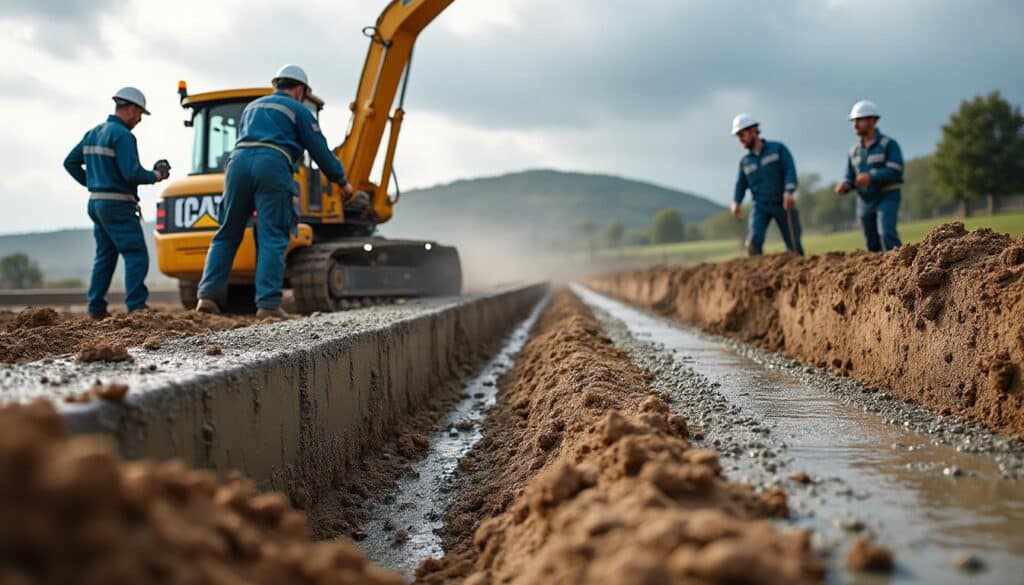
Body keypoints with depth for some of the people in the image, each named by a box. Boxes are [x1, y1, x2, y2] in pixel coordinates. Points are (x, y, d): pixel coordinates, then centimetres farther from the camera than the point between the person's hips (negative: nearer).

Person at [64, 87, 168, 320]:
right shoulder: (123, 135, -14)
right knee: (136, 255, -6)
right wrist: (155, 176, -6)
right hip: (118, 205, -9)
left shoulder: (93, 133, 14)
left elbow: (70, 162, 18)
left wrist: (91, 183, 20)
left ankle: (96, 308, 14)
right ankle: (136, 306, -10)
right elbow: (132, 173, -22)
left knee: (105, 255, 14)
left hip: (96, 202, 9)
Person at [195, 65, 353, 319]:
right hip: (273, 166, -5)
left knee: (227, 235, 10)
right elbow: (320, 151, 14)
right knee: (272, 239, -4)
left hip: (239, 161, 5)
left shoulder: (252, 107, 32)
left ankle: (208, 295, 1)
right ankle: (268, 303, -10)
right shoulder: (298, 110, 15)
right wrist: (342, 181, 26)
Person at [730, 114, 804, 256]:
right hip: (761, 207, 2)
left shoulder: (778, 148, 1)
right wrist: (736, 202, -5)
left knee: (794, 245, 0)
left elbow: (790, 170, -9)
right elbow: (741, 184, 15)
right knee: (754, 239, -23)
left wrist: (788, 192, -26)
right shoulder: (745, 161, 11)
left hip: (783, 205, -2)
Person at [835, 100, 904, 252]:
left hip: (887, 198, -5)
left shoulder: (889, 144, -6)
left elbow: (896, 172, -17)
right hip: (865, 201, 5)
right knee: (872, 245, 7)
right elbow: (850, 178, 14)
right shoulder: (854, 151, 10)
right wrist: (844, 186, -10)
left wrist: (871, 177, -30)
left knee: (887, 234, -24)